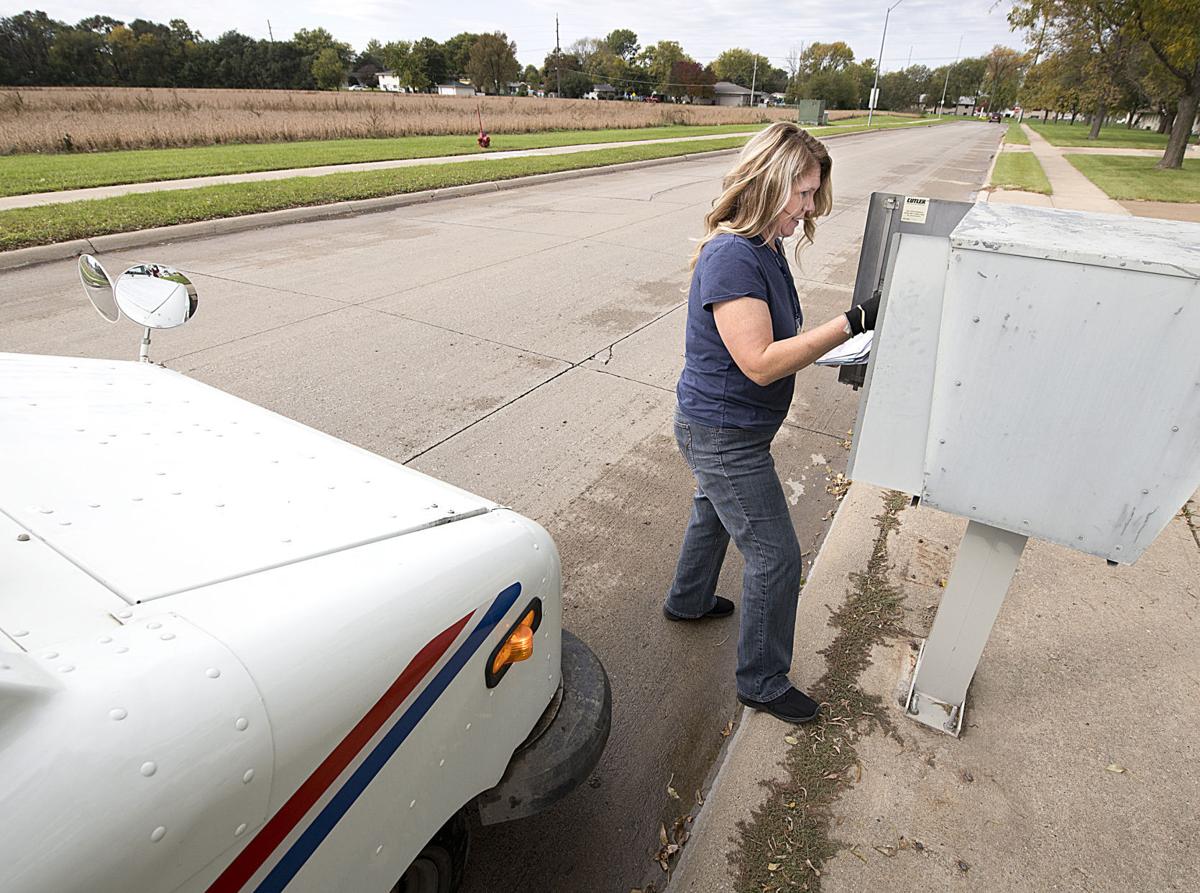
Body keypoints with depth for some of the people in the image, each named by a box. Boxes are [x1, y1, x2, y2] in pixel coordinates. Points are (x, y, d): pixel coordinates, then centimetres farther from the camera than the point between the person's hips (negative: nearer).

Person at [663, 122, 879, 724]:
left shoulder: (765, 247, 4)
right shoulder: (730, 258, -27)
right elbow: (760, 362, -31)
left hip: (724, 429, 10)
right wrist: (852, 322, -31)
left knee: (713, 514, 30)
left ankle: (688, 601, 56)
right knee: (775, 556, 1)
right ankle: (763, 682, 21)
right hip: (722, 436, -10)